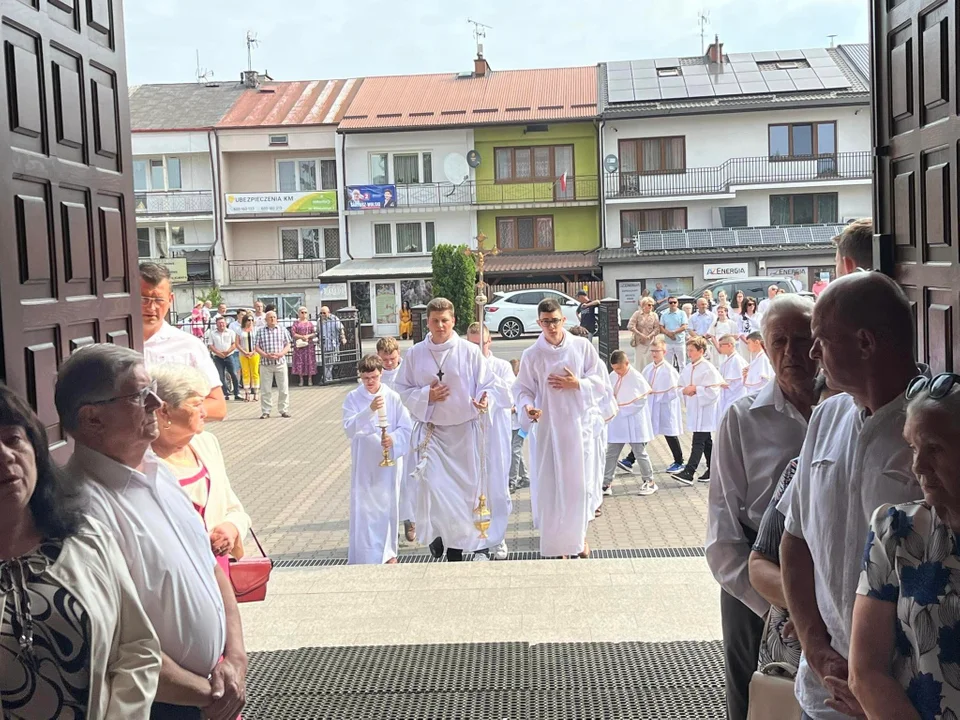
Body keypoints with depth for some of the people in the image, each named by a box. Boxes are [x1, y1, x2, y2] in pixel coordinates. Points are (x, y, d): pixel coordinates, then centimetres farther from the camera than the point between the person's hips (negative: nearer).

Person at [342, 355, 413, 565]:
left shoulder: (393, 397, -3)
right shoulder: (353, 398, -2)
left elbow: (406, 428, -1)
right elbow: (349, 429, -15)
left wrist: (393, 439, -21)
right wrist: (370, 410, -27)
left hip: (389, 460, 0)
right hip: (363, 462, 0)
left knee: (388, 506, 8)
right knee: (363, 508, -2)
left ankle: (388, 552, 25)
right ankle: (364, 556, 6)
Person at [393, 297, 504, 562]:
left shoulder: (470, 351, -5)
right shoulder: (415, 354, 1)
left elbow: (488, 385, -1)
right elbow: (402, 389, 8)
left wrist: (484, 401, -23)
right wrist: (426, 395, -10)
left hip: (466, 429, -1)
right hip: (431, 429, 1)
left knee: (471, 485, 4)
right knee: (433, 485, -8)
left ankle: (479, 543, 18)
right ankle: (442, 533, 15)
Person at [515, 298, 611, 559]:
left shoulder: (583, 346, -2)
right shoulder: (531, 355, -1)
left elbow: (601, 382, 2)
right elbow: (523, 389, 2)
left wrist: (577, 384, -14)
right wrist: (527, 407, -18)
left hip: (578, 424, 0)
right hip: (547, 427, 0)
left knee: (579, 482, 8)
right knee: (550, 484, 1)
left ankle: (580, 536, 29)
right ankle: (556, 541, 15)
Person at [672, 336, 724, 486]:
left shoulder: (708, 369, -12)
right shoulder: (687, 369, 10)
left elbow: (713, 391, -17)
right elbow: (681, 387, 17)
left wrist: (696, 389, -16)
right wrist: (685, 390, -5)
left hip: (705, 409, -8)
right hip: (693, 409, 8)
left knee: (698, 442, -11)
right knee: (706, 441, 16)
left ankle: (689, 473, -16)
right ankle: (712, 470, 26)